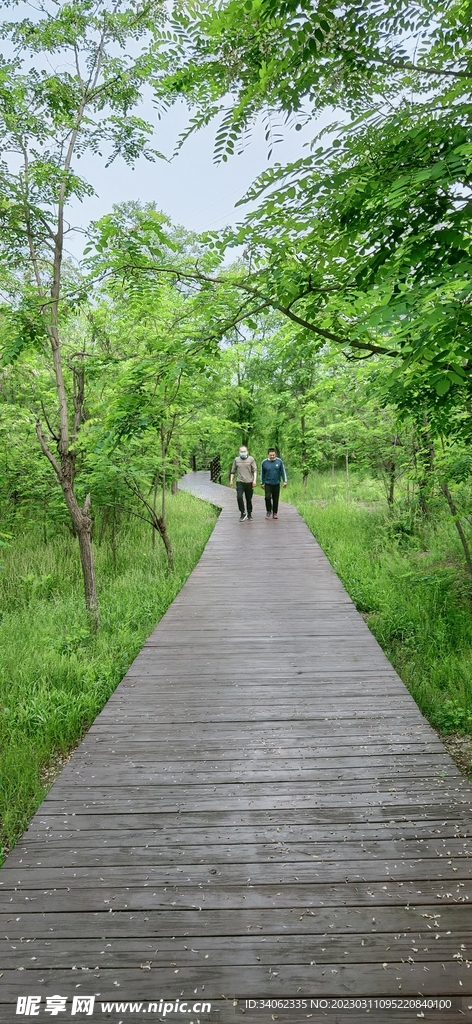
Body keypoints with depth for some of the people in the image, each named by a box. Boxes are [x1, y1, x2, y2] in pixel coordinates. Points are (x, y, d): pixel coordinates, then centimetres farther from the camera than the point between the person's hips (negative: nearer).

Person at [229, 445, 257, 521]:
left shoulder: (251, 459, 0)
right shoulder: (236, 459, 6)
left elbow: (255, 470, -1)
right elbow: (233, 471, 14)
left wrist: (254, 480, -11)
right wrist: (231, 480, 10)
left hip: (249, 482, -1)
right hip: (239, 482, 1)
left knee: (249, 499, 7)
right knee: (239, 497, -16)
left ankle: (249, 514, 23)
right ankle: (243, 513, -2)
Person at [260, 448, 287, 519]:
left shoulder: (279, 461, -2)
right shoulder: (264, 462, -2)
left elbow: (283, 472, 5)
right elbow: (262, 473, 8)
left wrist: (285, 481, 0)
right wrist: (262, 483, 11)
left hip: (276, 484, 1)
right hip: (268, 484, -1)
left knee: (275, 499, 6)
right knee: (267, 497, -15)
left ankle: (275, 513, 19)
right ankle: (268, 511, 5)